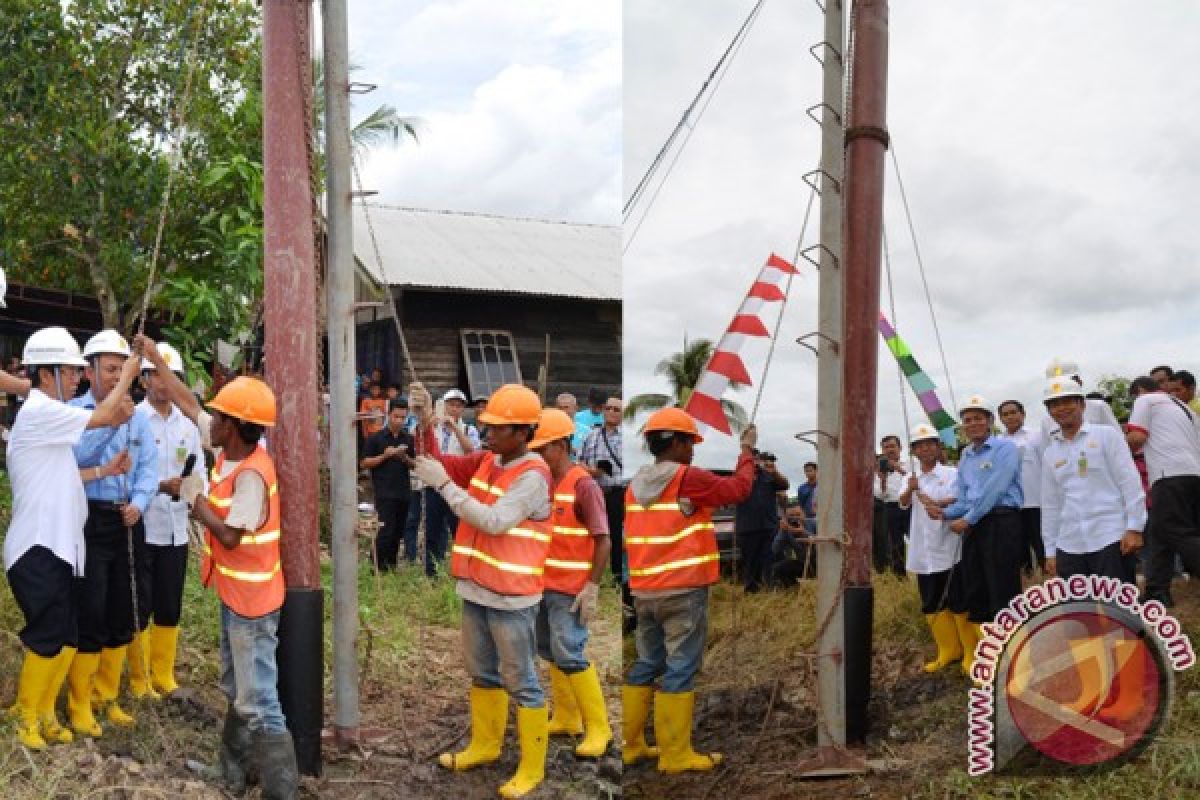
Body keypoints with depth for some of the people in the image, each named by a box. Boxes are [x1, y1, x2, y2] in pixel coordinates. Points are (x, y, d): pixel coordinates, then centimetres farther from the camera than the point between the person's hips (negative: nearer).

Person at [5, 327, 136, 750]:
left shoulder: (50, 416, 16)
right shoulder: (39, 411, -15)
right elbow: (104, 416, -15)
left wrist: (104, 470, 7)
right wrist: (126, 378, -2)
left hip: (57, 545, 9)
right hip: (37, 547, -9)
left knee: (68, 636, 11)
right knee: (48, 636, -3)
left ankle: (45, 710, 23)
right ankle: (26, 714, 13)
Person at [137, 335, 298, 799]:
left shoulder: (252, 475, -25)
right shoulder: (231, 450, 1)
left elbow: (231, 535, -26)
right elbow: (188, 405, 11)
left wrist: (196, 501, -12)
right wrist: (155, 360, 14)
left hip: (251, 600, -10)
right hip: (235, 594, 10)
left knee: (258, 701, -6)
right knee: (237, 690, 21)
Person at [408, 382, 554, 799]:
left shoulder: (532, 475, -17)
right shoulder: (484, 461, 6)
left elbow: (494, 522, -25)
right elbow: (439, 463, 10)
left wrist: (443, 484, -24)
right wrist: (425, 422, -7)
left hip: (511, 596, -8)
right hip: (476, 589, 8)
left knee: (521, 681, 2)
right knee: (482, 673, 21)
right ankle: (484, 745, 37)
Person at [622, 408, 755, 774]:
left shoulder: (636, 485, 11)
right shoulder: (687, 477, -11)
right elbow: (739, 489, -2)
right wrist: (748, 451, 11)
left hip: (644, 591, 7)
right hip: (683, 591, -7)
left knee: (645, 666, 14)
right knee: (680, 669, -2)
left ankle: (631, 745, 18)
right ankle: (675, 755, 1)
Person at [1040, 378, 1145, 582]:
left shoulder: (1106, 436, 3)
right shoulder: (1051, 452, 15)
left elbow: (1130, 484, -2)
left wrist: (1134, 528, -10)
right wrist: (1050, 550, 14)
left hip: (1110, 538, -4)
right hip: (1069, 545, 4)